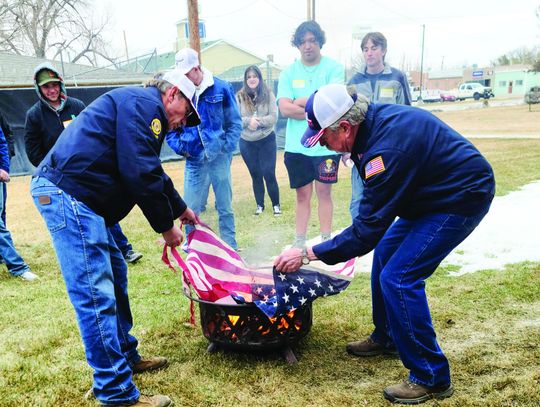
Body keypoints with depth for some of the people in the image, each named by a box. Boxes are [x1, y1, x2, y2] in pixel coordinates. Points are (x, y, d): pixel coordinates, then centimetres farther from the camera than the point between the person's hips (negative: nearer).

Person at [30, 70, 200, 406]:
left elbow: (152, 172, 34)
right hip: (68, 192, -11)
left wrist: (180, 208, 40)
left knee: (115, 275, 17)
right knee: (96, 295, -9)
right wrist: (166, 225, -7)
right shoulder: (143, 103, -8)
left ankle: (126, 357, 31)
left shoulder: (142, 110, 25)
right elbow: (140, 173, -17)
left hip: (76, 198, 11)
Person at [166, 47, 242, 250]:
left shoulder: (221, 88, -4)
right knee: (191, 209, 4)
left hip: (219, 157, -1)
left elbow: (235, 123, 1)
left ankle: (230, 246, 24)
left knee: (225, 207, 10)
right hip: (194, 160, 1)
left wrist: (226, 147, -7)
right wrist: (179, 146, -5)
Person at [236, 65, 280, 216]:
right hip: (247, 142, 1)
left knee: (269, 174, -1)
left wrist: (258, 121, -21)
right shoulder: (239, 96, -2)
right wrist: (248, 121, -23)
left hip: (267, 140, -1)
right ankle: (260, 205, 24)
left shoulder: (268, 95, -2)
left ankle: (276, 205, 14)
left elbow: (273, 117, -8)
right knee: (255, 175, 12)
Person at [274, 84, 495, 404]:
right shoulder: (374, 120, -5)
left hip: (462, 198, -10)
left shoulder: (386, 149, -33)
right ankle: (386, 338, 32)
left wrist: (308, 254, -21)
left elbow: (367, 230, -26)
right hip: (435, 190, 10)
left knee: (398, 277, -14)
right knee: (386, 252, 14)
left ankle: (432, 378, 2)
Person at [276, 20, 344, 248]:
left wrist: (300, 102, -7)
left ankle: (326, 241, 16)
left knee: (324, 192, 6)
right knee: (302, 195, 10)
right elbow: (285, 108, -7)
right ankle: (299, 242, 19)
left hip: (326, 144, -2)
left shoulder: (333, 68, 0)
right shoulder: (289, 72, 6)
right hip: (296, 145, 2)